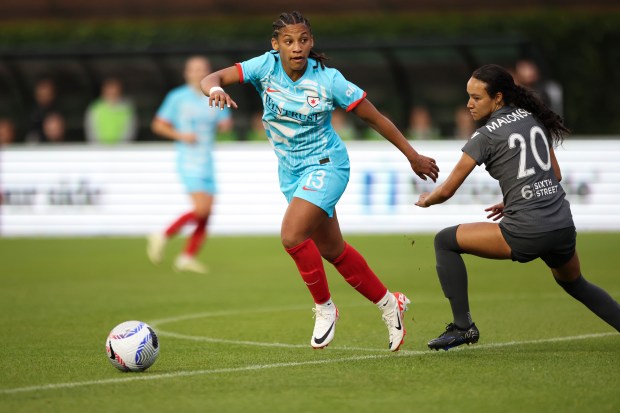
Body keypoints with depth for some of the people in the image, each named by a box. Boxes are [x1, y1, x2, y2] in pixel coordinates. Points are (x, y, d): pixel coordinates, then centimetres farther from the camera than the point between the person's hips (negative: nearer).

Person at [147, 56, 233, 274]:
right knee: (201, 209, -18)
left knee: (206, 214, 1)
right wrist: (181, 135, -14)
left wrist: (226, 124, -7)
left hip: (207, 161, 6)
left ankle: (187, 257, 9)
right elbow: (158, 125, 1)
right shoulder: (177, 97, -3)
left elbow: (224, 125, 18)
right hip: (189, 160, -6)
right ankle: (162, 236, -2)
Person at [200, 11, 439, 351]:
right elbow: (211, 78, -18)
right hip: (290, 170, 5)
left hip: (326, 165, -5)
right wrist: (215, 89, -43)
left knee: (292, 235, -25)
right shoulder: (266, 67, -10)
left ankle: (324, 308, -4)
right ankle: (389, 304, 32)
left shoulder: (328, 79, -18)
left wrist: (413, 156, -1)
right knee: (331, 249, 13)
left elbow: (375, 118, -8)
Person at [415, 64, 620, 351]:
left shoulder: (486, 136, -6)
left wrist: (426, 200, 19)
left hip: (526, 234, -7)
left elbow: (447, 190, -2)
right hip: (564, 227, 7)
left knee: (444, 241, 6)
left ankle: (462, 326, 3)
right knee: (574, 284, 35)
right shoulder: (533, 119, 13)